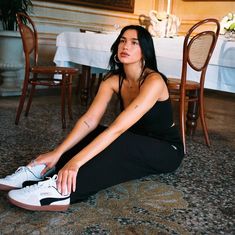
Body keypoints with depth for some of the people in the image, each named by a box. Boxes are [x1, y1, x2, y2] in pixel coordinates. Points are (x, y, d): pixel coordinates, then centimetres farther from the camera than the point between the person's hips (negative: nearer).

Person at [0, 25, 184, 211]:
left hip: (167, 150, -6)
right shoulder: (113, 79, -7)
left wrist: (77, 161, -44)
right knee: (92, 136, -18)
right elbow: (89, 120, -16)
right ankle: (40, 171, -20)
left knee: (119, 143, -35)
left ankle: (62, 190, -44)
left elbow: (118, 128, -37)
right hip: (134, 148, 6)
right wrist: (57, 153, -28)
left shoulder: (153, 81, -27)